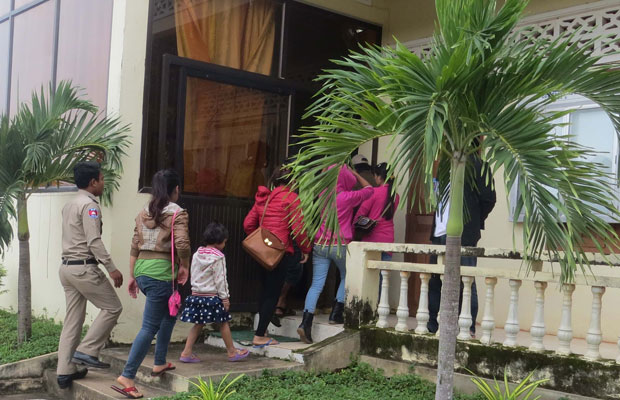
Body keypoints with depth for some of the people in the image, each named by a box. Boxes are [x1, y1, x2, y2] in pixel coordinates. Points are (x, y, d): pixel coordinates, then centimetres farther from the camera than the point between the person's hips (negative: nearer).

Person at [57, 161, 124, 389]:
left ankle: (65, 371, 11)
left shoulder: (69, 206, 18)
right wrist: (111, 268, -20)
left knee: (72, 320, 10)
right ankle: (87, 351, -1)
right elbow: (94, 241, -20)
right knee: (112, 308, 2)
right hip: (84, 268, -9)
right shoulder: (89, 205, -12)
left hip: (67, 267, 9)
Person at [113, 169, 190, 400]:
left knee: (169, 315, 26)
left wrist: (132, 276, 17)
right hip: (161, 272, -8)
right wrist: (184, 267, -4)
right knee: (150, 326, -3)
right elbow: (182, 244, -20)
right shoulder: (177, 213, -6)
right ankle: (127, 377, -6)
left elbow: (134, 247, 12)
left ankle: (159, 364, 31)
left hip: (142, 269, 8)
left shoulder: (143, 213, 13)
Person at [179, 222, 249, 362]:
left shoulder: (197, 255, 8)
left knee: (198, 324, 13)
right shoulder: (218, 257, -13)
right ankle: (232, 352, 17)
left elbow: (193, 276, 12)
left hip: (196, 294, 6)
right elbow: (220, 280, -13)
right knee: (223, 323, 6)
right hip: (212, 296, -6)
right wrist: (225, 297, -8)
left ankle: (187, 352, 8)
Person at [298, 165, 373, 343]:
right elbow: (369, 189, 10)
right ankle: (336, 313, 16)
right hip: (340, 245, -4)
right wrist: (354, 173, 17)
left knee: (317, 284, 1)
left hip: (320, 245, 4)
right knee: (346, 277, 21)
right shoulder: (348, 197, -8)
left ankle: (306, 322, -11)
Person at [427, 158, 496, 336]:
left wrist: (473, 222, -5)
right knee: (434, 280, 10)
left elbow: (488, 198, -7)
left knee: (465, 281, -3)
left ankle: (468, 328, 4)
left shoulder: (476, 165, -4)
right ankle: (432, 325, 19)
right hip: (439, 234, 8)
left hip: (462, 234, -7)